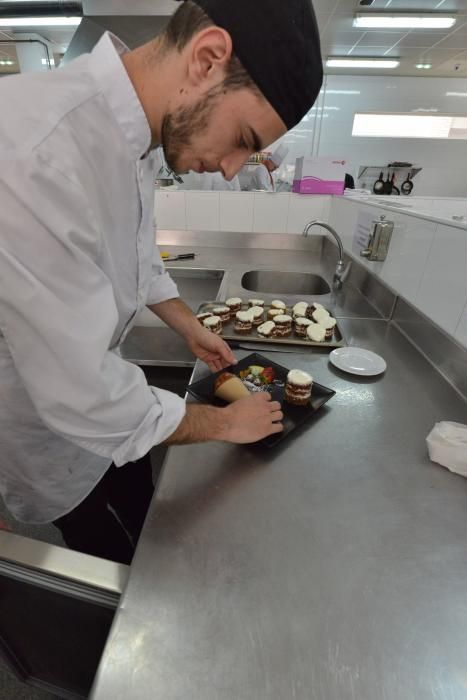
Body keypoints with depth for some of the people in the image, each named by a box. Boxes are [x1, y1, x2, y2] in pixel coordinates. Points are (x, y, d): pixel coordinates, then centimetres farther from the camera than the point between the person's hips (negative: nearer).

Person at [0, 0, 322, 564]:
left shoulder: (130, 130, -6)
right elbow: (80, 393, -34)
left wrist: (191, 329, 7)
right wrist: (224, 422, -19)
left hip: (90, 386, 7)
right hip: (47, 417, -7)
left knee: (143, 512, 30)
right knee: (123, 565, 19)